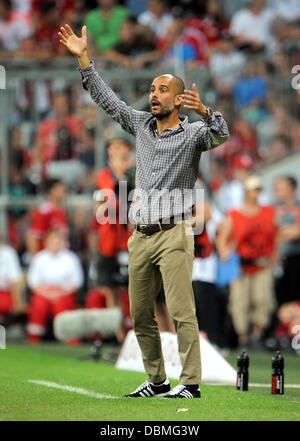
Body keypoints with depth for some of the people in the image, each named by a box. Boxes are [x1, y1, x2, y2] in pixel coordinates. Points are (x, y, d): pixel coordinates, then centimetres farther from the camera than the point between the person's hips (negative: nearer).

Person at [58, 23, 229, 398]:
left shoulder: (193, 133, -2)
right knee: (140, 315, 7)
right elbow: (106, 99, 18)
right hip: (141, 236, 6)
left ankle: (190, 382, -12)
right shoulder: (141, 125, 14)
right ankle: (156, 380, 16)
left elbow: (220, 134, -22)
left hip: (173, 234, -6)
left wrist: (204, 111, -41)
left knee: (181, 311, -12)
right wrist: (83, 58, 13)